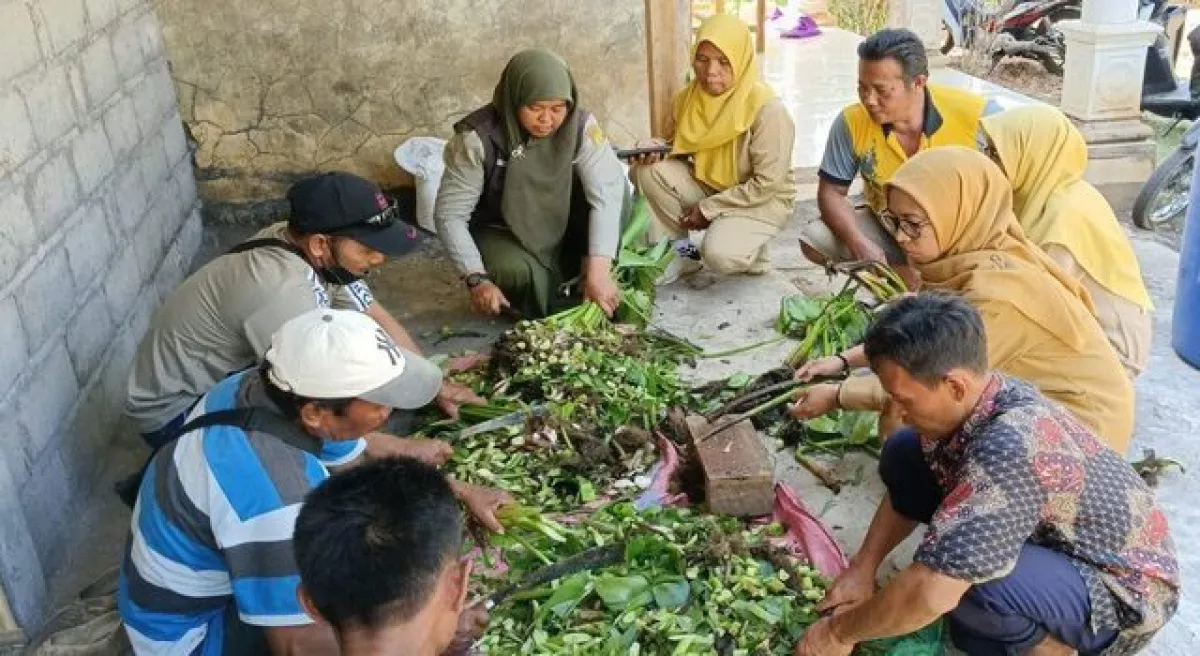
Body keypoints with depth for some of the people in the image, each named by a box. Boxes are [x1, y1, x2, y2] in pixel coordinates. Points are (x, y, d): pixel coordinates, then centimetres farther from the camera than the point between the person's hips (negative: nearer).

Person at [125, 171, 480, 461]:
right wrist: (402, 448, -22)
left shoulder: (308, 248, -11)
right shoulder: (283, 291, -36)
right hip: (175, 411, -8)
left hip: (230, 377, 8)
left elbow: (377, 319, 2)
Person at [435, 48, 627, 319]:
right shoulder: (478, 138, -24)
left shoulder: (580, 125, -18)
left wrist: (598, 270, -40)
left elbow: (606, 191, -29)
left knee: (615, 183, -22)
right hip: (502, 235, -2)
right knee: (518, 273, -36)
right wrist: (477, 279, -30)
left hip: (562, 230, 3)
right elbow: (449, 215, -19)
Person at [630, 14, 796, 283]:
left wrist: (708, 208, -20)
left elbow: (767, 183, -23)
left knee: (719, 255, -33)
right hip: (706, 186, 6)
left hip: (761, 200, -6)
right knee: (646, 170, -18)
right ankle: (678, 251, -4)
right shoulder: (689, 97, -6)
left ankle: (749, 249, 4)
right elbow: (674, 142, 8)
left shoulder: (768, 109, -25)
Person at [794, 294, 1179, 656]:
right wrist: (863, 567, -3)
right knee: (904, 455, -1)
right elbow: (907, 489, 7)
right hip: (1052, 538, 8)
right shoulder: (977, 397, -12)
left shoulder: (1010, 449, -38)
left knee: (962, 577, -38)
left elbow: (930, 595, -39)